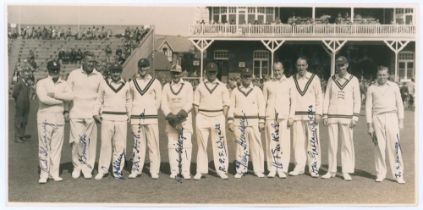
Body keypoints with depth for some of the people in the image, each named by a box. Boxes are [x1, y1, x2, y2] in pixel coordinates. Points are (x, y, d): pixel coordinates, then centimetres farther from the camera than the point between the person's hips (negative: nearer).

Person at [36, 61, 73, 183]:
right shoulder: (41, 83, 1)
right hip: (45, 117, -4)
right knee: (44, 147, -5)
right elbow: (43, 98, -17)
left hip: (59, 118, 4)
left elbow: (70, 96, -6)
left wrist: (54, 94, -14)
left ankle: (54, 173, 9)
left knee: (57, 147, 4)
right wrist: (61, 101, -9)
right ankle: (44, 174, 0)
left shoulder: (64, 84, 13)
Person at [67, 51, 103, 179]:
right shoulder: (74, 74, 3)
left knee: (90, 142, 1)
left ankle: (87, 168, 14)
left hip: (91, 115, 1)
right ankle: (77, 166, 15)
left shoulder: (99, 77, 4)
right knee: (76, 141, -5)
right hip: (76, 114, -1)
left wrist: (97, 112, -3)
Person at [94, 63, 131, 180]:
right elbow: (99, 100, 10)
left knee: (120, 145, -2)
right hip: (107, 118, -1)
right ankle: (102, 169, 6)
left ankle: (117, 170, 5)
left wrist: (129, 116, 11)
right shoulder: (103, 83, 5)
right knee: (105, 144, -3)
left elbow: (128, 101, 17)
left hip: (121, 118, 1)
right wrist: (98, 114, 2)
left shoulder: (125, 85, 10)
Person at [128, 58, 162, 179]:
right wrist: (133, 112, 9)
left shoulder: (155, 83, 5)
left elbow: (158, 100, 10)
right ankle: (136, 169, 10)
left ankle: (154, 171, 1)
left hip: (151, 117, -2)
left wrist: (152, 112, 9)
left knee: (153, 144, -4)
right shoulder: (132, 83, 10)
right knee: (138, 144, 4)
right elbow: (130, 100, 18)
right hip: (135, 118, 2)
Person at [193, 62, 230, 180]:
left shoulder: (222, 87, 10)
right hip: (202, 117, 1)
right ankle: (200, 171, 7)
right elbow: (196, 104, 10)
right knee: (201, 145, 2)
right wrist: (197, 117, 0)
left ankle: (221, 170, 2)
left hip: (218, 117, -1)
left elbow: (226, 104, 7)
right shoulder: (200, 86, 11)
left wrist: (222, 118, -3)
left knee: (219, 144, -3)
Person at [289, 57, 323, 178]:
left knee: (313, 141, -4)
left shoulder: (314, 78, 3)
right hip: (297, 115, 2)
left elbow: (319, 96, 3)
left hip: (311, 115, -2)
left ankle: (314, 168, 1)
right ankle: (299, 167, 11)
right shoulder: (292, 79, 9)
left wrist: (318, 113, -5)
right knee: (298, 141, 3)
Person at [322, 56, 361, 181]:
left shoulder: (353, 80, 3)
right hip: (332, 116, 2)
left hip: (347, 116, -2)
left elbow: (357, 100, 1)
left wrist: (355, 117, -8)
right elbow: (326, 98, 9)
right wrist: (325, 116, 2)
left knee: (347, 144, -2)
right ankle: (331, 171, 11)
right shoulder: (331, 80, 9)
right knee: (332, 144, 4)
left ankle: (346, 172, 3)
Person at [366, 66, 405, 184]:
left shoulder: (394, 86, 10)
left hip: (391, 117, 0)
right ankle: (380, 174, 8)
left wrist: (401, 120, 4)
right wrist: (369, 125, 1)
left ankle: (398, 174, -2)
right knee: (379, 146, 0)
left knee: (394, 145, -7)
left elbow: (399, 104, 11)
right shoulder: (371, 88, 8)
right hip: (377, 118, 0)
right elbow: (368, 107, 6)